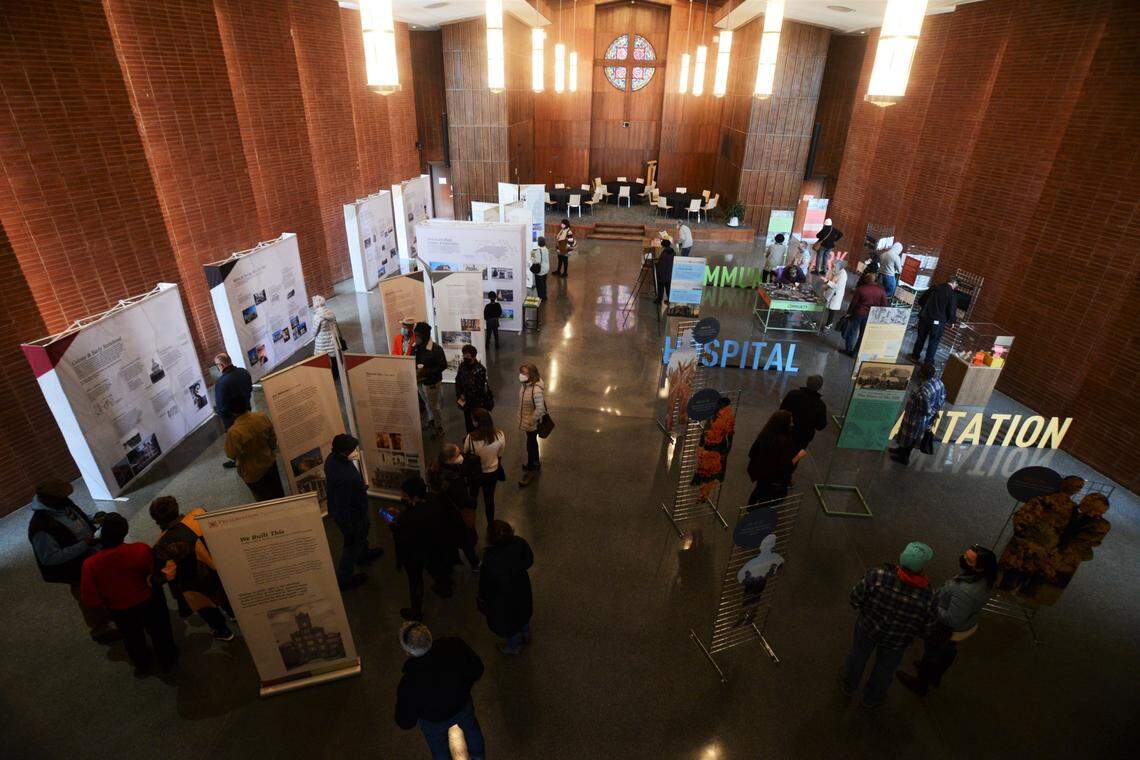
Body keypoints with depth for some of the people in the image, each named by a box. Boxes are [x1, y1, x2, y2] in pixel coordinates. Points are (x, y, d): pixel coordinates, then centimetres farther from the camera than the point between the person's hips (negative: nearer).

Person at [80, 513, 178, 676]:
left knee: (133, 639, 31)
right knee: (160, 633, 26)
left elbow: (90, 599, -15)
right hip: (149, 603, -1)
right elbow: (155, 573, -14)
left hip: (120, 612, 2)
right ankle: (167, 662, 49)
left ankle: (142, 666, 56)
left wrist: (107, 604, 5)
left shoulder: (90, 565, -27)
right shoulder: (141, 550, -31)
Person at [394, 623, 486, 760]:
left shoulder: (409, 684, -42)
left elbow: (405, 723, -21)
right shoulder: (455, 645, -37)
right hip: (464, 706, 2)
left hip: (435, 723, -2)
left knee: (439, 749, 33)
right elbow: (477, 670, -17)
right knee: (471, 728, 36)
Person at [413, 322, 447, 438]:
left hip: (432, 382, -6)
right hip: (420, 381, 7)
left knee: (433, 405, 7)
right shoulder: (415, 347, -5)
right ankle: (431, 420, 50)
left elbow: (443, 365, -20)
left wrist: (427, 371, -27)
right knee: (427, 403, 26)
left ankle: (439, 428, 26)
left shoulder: (436, 349, -24)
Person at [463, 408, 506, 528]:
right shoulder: (500, 435, -24)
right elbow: (500, 455, -7)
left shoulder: (471, 437, -31)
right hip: (492, 473, 1)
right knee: (489, 499, 23)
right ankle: (490, 525, 42)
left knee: (473, 496, 27)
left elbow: (465, 453, -11)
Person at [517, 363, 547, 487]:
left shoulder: (537, 390, -33)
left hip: (532, 423, -8)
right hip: (526, 421, 8)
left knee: (531, 445, 8)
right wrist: (521, 420, 13)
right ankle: (535, 463, 48)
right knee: (532, 442, 26)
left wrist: (531, 422, -21)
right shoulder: (526, 385, -7)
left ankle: (530, 471, 27)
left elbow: (539, 409, -29)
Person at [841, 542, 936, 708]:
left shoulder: (877, 576, -35)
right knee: (885, 669, 29)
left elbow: (856, 598, -21)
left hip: (867, 627, 0)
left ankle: (848, 685, 56)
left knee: (857, 656, 29)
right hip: (896, 642, 0)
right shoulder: (927, 596, -31)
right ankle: (872, 698, 55)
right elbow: (927, 628, -15)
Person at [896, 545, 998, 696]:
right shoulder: (985, 579, -19)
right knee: (949, 651, 33)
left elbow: (953, 620, -35)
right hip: (969, 624, 7)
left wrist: (934, 607, -21)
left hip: (948, 631, -7)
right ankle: (936, 676, 60)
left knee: (931, 655, 21)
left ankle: (921, 685, 47)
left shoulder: (964, 592, -45)